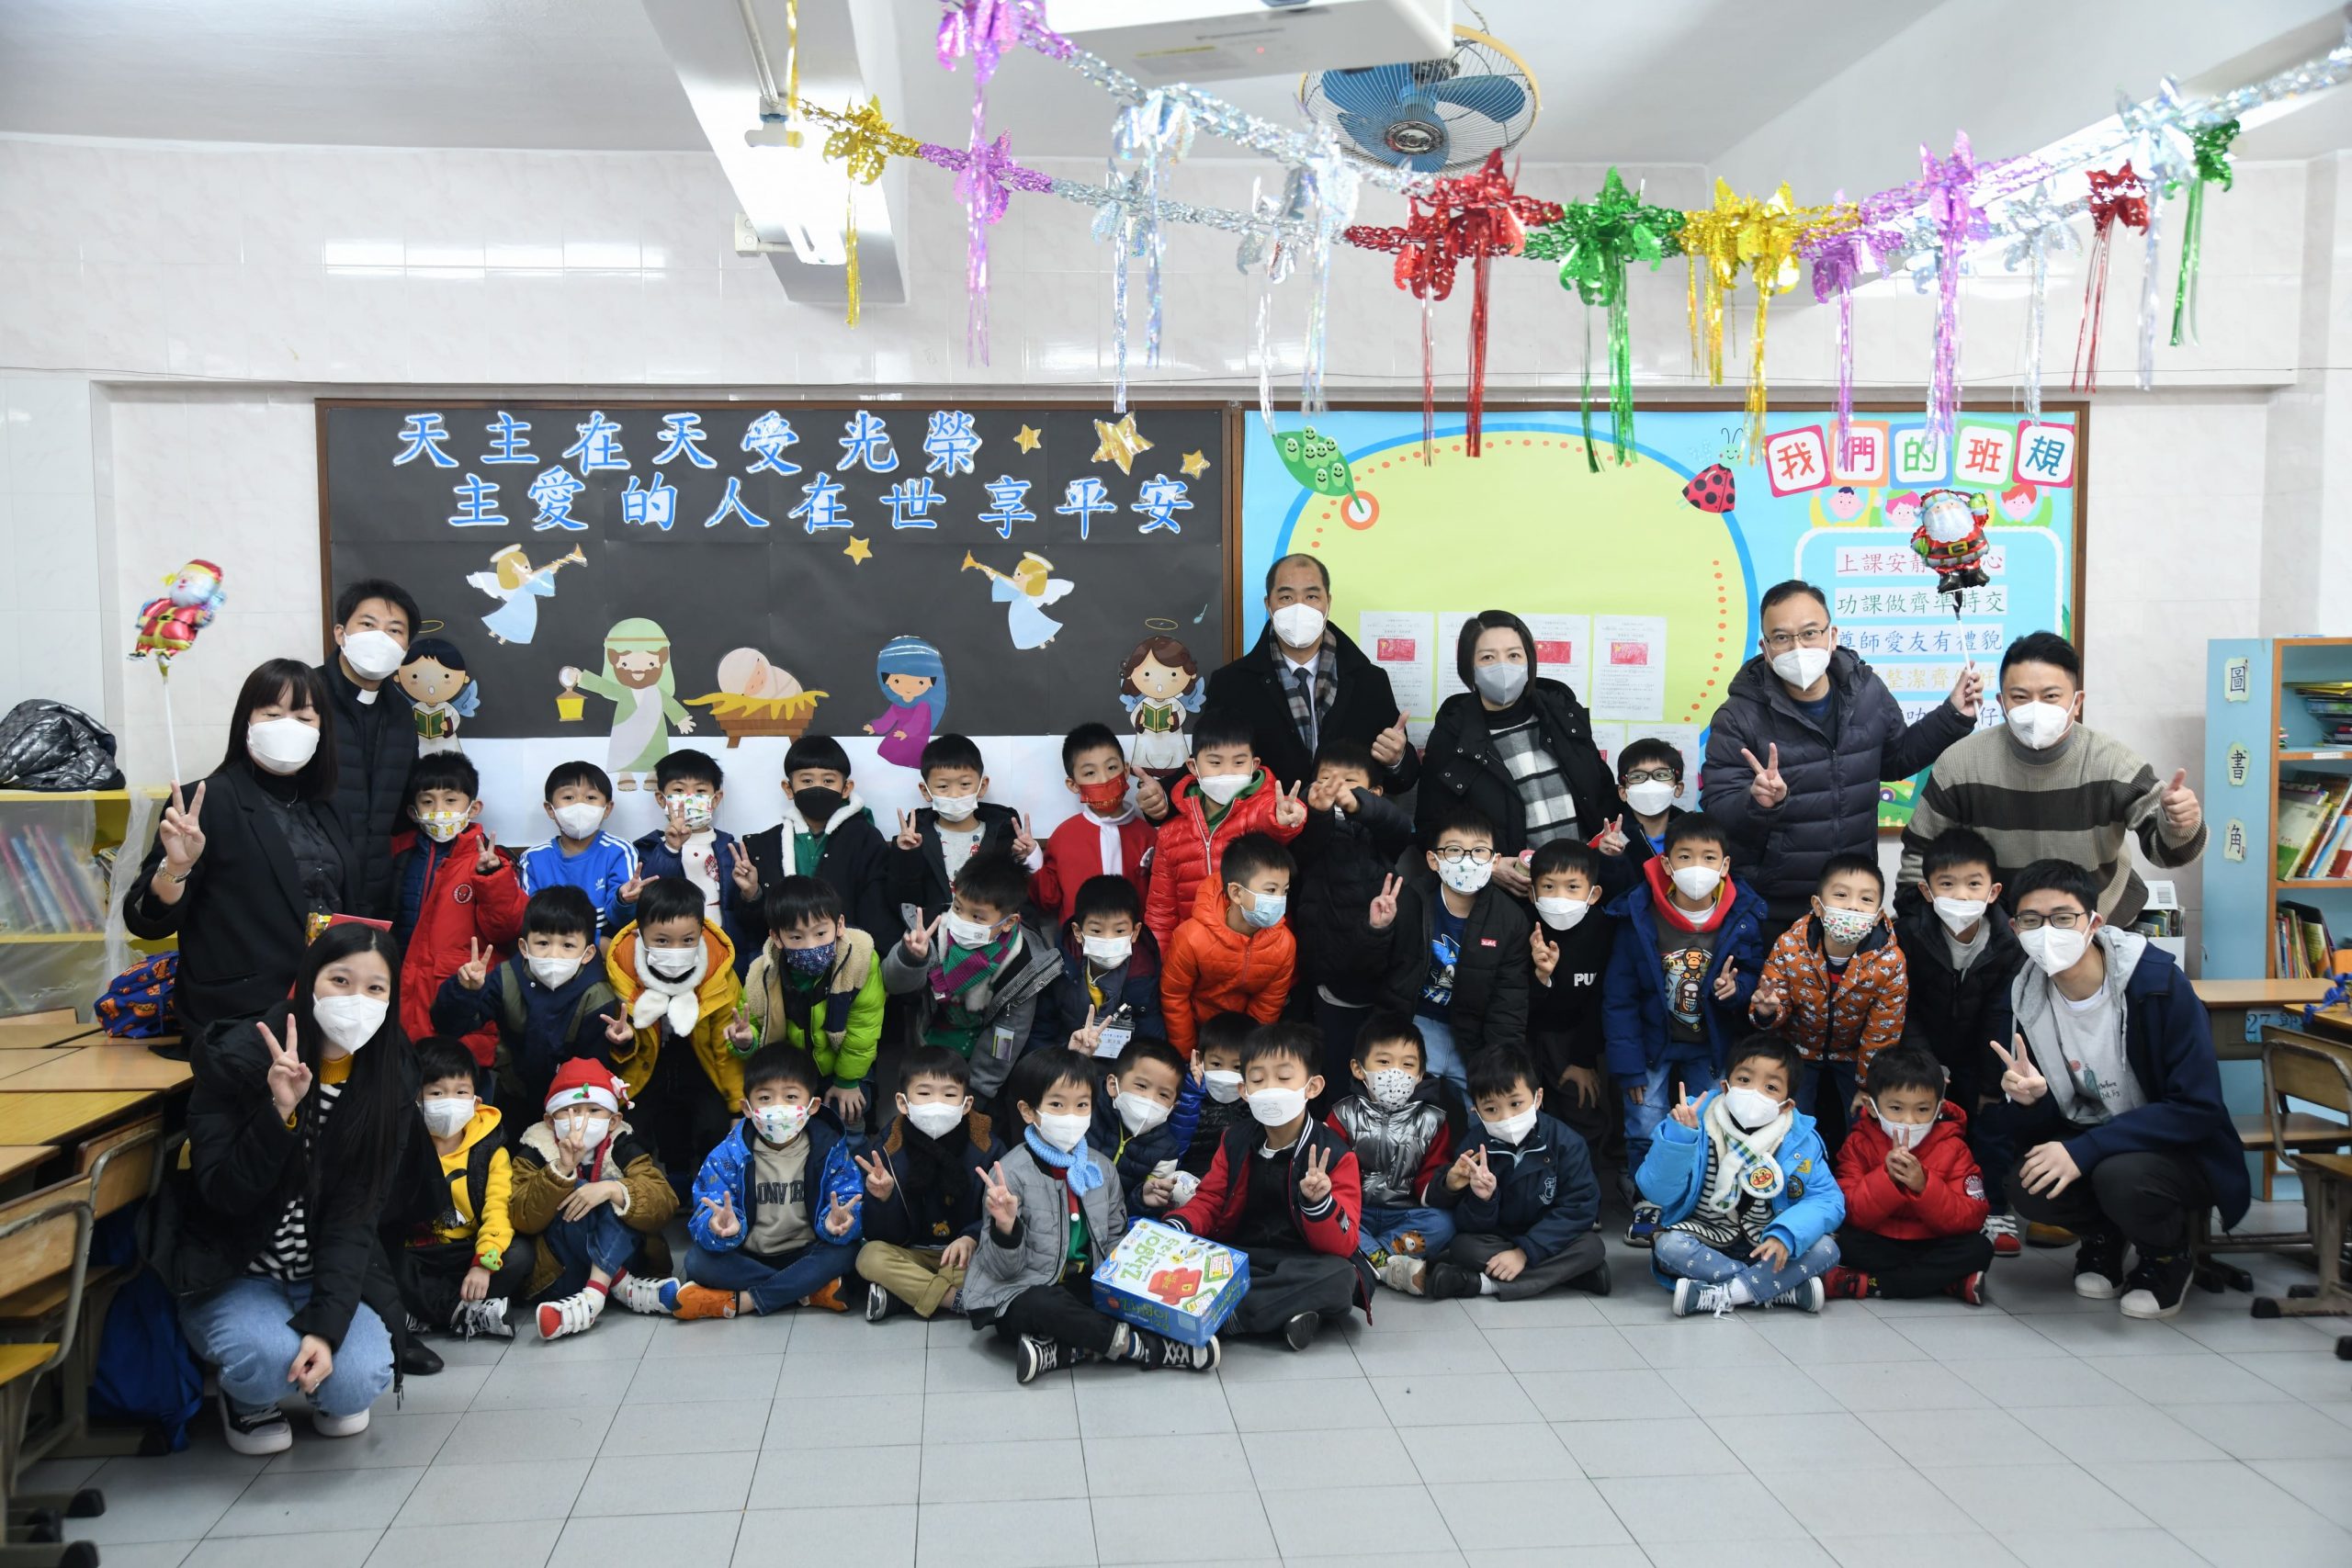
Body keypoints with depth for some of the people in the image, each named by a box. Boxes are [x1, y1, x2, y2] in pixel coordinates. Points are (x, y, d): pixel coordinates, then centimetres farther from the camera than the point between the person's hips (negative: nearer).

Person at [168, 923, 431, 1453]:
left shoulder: (391, 1081, -7)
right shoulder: (238, 1059, -15)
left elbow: (357, 1215, -11)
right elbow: (224, 1195, -18)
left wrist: (326, 1326, -23)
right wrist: (279, 1111, -34)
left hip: (331, 1274, 2)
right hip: (231, 1272, -2)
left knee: (359, 1379, -24)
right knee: (273, 1359, -31)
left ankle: (332, 1400, 14)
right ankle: (248, 1397, 7)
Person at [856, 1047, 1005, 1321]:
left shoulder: (986, 1147, -8)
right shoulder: (890, 1152, -8)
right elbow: (888, 1236, -6)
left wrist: (971, 1238, -25)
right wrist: (884, 1198, -27)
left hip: (969, 1255, 0)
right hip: (912, 1254, 0)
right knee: (870, 1257, -28)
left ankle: (903, 1293, -25)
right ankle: (962, 1301, -26)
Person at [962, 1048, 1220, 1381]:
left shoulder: (1101, 1169, 5)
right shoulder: (1010, 1174, -13)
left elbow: (1114, 1240, 17)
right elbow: (1003, 1268, -12)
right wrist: (1006, 1227, -33)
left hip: (1085, 1288, 6)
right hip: (1023, 1293, -6)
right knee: (1040, 1309, -38)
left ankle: (1058, 1351, -26)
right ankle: (1145, 1347, -23)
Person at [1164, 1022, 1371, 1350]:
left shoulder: (1335, 1155, -9)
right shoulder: (1235, 1144, 6)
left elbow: (1342, 1246, -14)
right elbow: (1208, 1202, 9)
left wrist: (1318, 1203, -35)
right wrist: (1178, 1226, -14)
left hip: (1300, 1264, -3)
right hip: (1237, 1258, 3)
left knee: (1339, 1277, -36)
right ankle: (1286, 1311, -24)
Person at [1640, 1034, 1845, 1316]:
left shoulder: (1800, 1141, -8)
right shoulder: (1698, 1126, -13)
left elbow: (1827, 1200, -14)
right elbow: (1658, 1193, -18)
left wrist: (1786, 1235, -31)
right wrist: (1677, 1135, -32)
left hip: (1763, 1248, 1)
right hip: (1707, 1244, -1)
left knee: (1825, 1248, -22)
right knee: (1669, 1246, -31)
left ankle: (1719, 1296, -24)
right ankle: (1785, 1289, -25)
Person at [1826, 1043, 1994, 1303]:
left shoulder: (1953, 1149, -4)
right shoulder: (1859, 1144, -5)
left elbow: (1971, 1220, -14)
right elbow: (1852, 1214, -16)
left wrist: (1923, 1186, -29)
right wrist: (1887, 1176, -30)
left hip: (1932, 1247, 1)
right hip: (1877, 1246, -1)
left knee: (1979, 1249, -26)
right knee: (1841, 1240, -29)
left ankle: (1866, 1284, -25)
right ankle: (1952, 1283, -22)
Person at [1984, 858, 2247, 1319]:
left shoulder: (2156, 980, -21)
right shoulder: (2023, 999, -8)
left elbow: (2197, 1107, -24)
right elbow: (2033, 1131, -1)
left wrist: (2084, 1150, -31)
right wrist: (2027, 1100, -27)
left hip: (2179, 1149, -4)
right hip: (2086, 1137, 4)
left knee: (2119, 1176, -35)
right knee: (2024, 1186, -26)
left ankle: (2169, 1258, 0)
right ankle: (2103, 1235, 9)